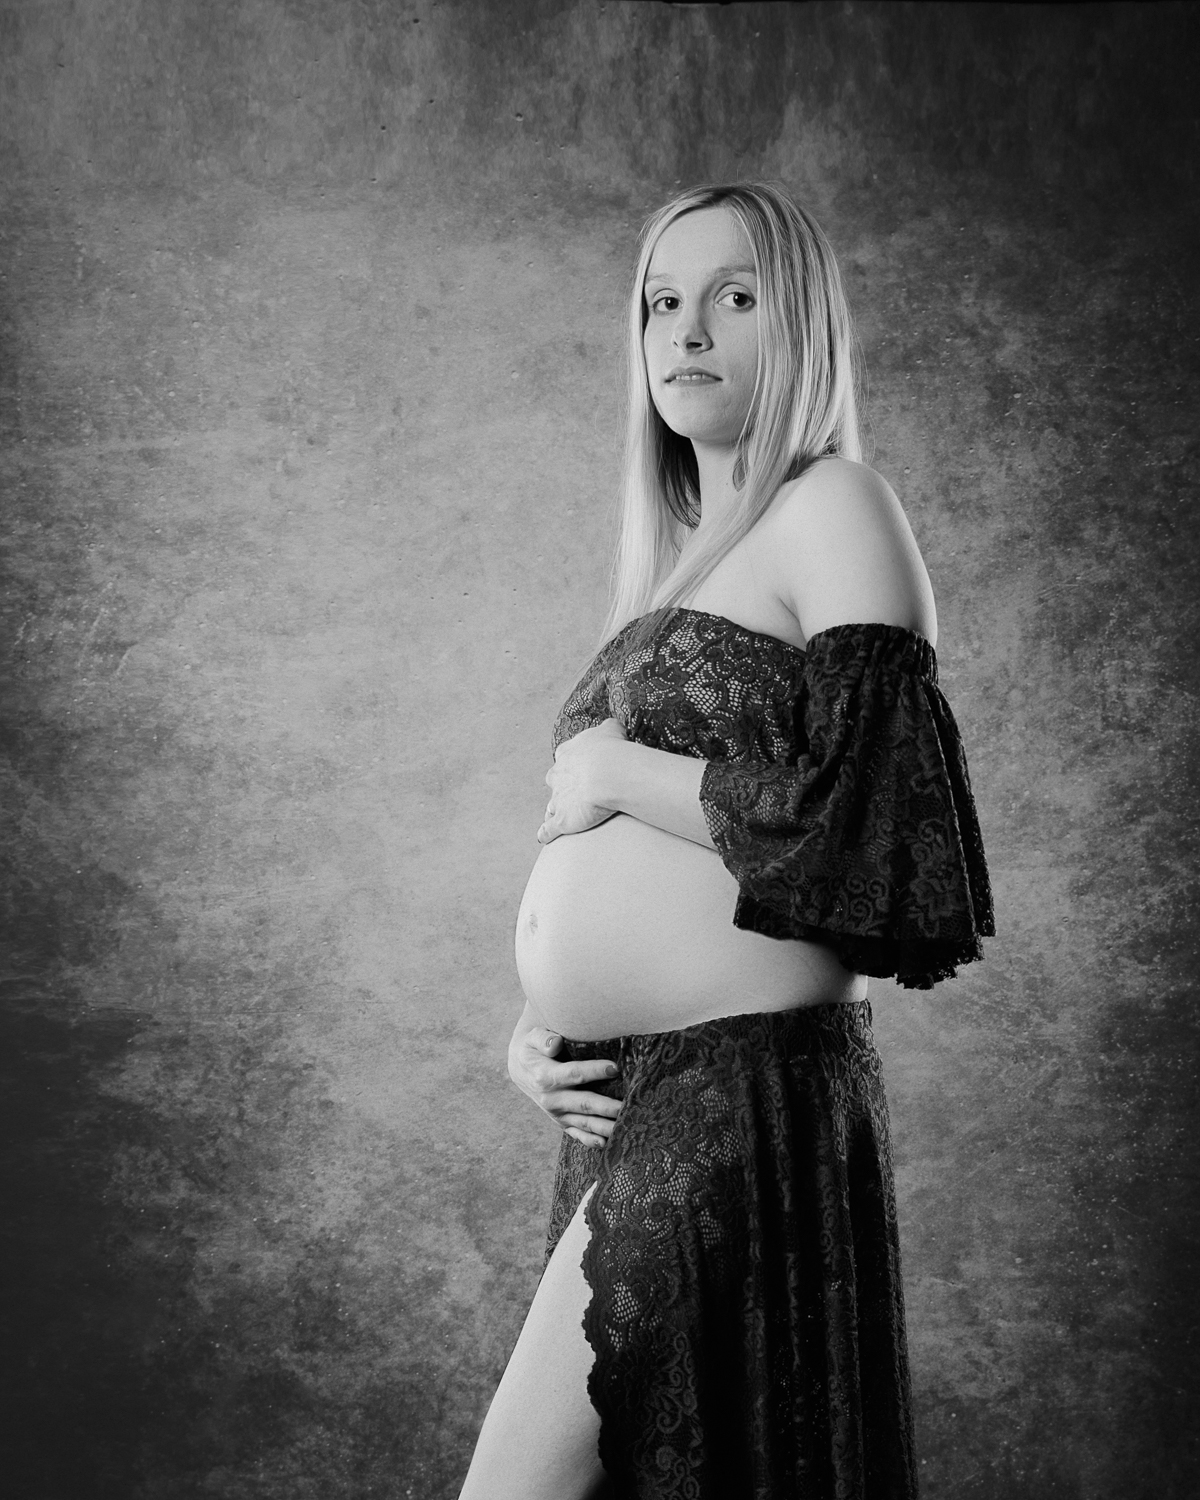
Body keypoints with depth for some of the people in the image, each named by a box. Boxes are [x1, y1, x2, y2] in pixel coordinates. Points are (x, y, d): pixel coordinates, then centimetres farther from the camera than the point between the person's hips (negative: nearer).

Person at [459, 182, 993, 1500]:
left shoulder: (834, 506, -5)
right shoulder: (679, 564, 18)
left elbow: (871, 821, -17)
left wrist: (617, 769, -9)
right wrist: (535, 1023, 7)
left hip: (745, 1095, -7)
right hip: (625, 1100, 8)